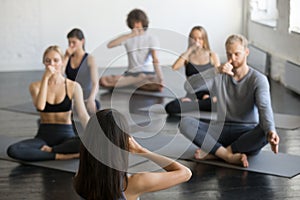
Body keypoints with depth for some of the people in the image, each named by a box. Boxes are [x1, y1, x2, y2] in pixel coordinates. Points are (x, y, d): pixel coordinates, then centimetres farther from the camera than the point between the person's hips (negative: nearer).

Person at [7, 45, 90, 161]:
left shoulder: (73, 86, -1)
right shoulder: (36, 86, 2)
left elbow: (83, 115, -8)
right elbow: (40, 106, -19)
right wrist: (45, 78, -20)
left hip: (66, 135, -1)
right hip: (44, 135, 1)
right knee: (12, 150, -28)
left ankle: (50, 150, -13)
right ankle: (60, 155, -22)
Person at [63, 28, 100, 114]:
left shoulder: (89, 59, -3)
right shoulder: (67, 58, 10)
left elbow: (95, 83, -14)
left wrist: (91, 99, -33)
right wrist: (66, 57, -5)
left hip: (85, 100, -3)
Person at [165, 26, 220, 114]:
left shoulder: (213, 56, 14)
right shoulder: (187, 56, 13)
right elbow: (175, 67, -9)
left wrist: (209, 94, -8)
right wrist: (190, 50, -6)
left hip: (209, 95, -1)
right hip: (193, 95, 1)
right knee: (170, 107, -33)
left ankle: (192, 104, -18)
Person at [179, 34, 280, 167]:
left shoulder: (258, 79, -3)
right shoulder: (220, 77, 4)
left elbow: (264, 108, -21)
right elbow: (189, 86, -11)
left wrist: (271, 131, -43)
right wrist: (216, 71, -23)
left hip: (247, 133, -2)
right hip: (222, 129, 2)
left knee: (266, 133, -37)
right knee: (185, 123, -21)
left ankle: (214, 153, -27)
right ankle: (229, 156, -33)